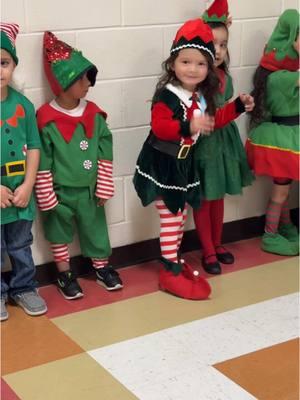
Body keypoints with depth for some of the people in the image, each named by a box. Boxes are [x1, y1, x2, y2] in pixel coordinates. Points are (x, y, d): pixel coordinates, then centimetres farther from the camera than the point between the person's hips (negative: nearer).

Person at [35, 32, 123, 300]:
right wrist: (47, 197, -11)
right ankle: (65, 274, 31)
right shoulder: (47, 120, -17)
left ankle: (102, 267, 37)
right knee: (60, 233, 14)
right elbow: (42, 162, -13)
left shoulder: (94, 114, -4)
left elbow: (105, 154, 0)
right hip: (59, 192, -3)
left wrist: (103, 188, 0)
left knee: (96, 229, 17)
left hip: (89, 190, 4)